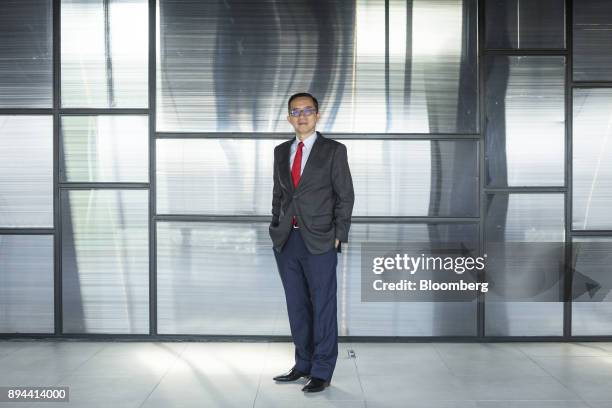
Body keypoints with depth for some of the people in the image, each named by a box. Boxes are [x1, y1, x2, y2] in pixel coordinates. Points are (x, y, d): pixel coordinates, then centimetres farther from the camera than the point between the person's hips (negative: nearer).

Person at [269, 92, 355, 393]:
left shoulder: (334, 151, -1)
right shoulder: (281, 151, 13)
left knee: (323, 306, 1)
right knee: (297, 306, 11)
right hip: (286, 242, 5)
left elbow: (345, 196, -2)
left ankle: (322, 372, 10)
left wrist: (339, 236, -7)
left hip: (319, 242, -5)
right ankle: (303, 364, 23)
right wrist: (276, 228, 10)